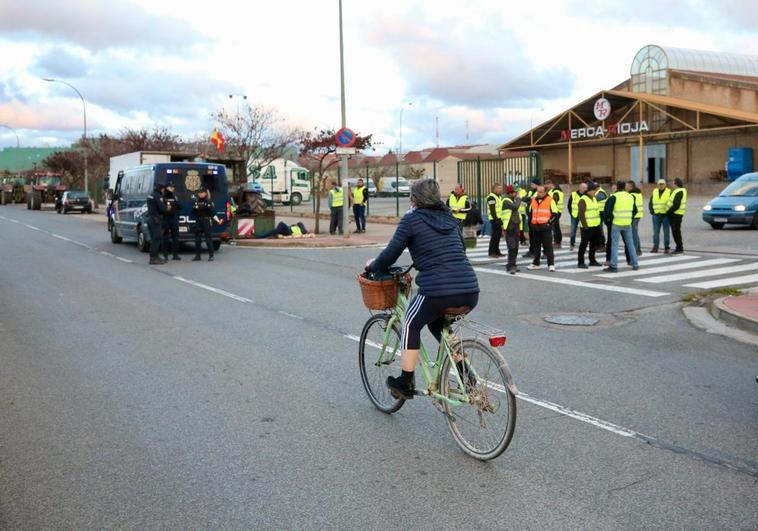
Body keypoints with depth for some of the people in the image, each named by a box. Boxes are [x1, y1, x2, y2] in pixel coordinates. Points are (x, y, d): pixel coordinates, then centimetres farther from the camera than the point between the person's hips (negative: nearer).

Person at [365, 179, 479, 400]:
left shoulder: (411, 219, 2)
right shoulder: (450, 218, 20)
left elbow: (391, 253, 3)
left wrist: (372, 266, 23)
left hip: (437, 290, -6)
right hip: (471, 291, 6)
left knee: (411, 325, 19)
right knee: (437, 324, 30)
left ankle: (405, 383, 22)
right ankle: (466, 375, 25)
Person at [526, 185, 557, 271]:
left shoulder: (550, 200, -2)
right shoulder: (533, 200, 12)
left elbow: (555, 213, -3)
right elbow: (530, 213, 20)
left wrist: (549, 222, -12)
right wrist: (530, 223, 11)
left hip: (546, 227, -5)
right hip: (535, 227, 5)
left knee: (548, 246, -4)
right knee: (536, 246, 13)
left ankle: (551, 264, -2)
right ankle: (536, 263, 22)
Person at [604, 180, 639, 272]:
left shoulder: (614, 197, -8)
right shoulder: (631, 196, 10)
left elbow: (608, 209, -14)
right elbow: (635, 210, 16)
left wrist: (609, 218, 2)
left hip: (616, 223, -5)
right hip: (627, 224, 5)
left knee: (614, 245, -1)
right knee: (630, 244, 14)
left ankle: (613, 266, -4)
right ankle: (635, 264, 19)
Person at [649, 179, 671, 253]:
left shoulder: (669, 192, 1)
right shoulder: (654, 192, 10)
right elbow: (650, 203, 15)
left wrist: (669, 212, -9)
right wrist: (651, 211, 0)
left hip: (665, 215, -3)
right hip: (656, 215, 3)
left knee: (666, 232, 1)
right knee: (656, 232, 3)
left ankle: (666, 247, 8)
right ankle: (655, 247, 8)